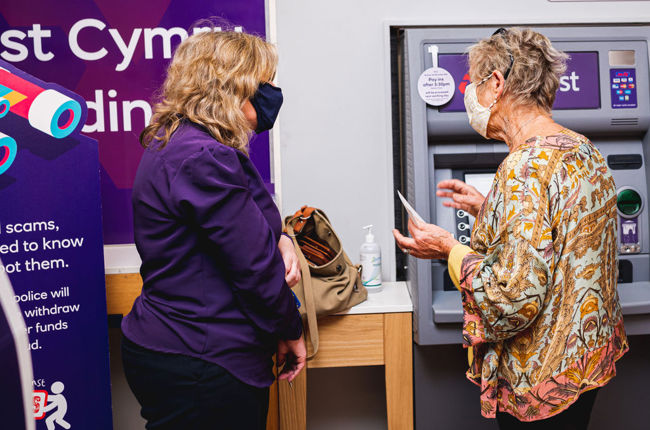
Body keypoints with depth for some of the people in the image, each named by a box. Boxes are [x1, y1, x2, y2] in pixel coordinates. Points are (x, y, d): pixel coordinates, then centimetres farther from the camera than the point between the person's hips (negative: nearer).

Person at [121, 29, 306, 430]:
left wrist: (278, 238, -3)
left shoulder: (178, 144, 9)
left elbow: (243, 223, 19)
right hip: (200, 367, -10)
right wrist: (291, 331, -4)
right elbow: (254, 266, -21)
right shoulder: (203, 159, -24)